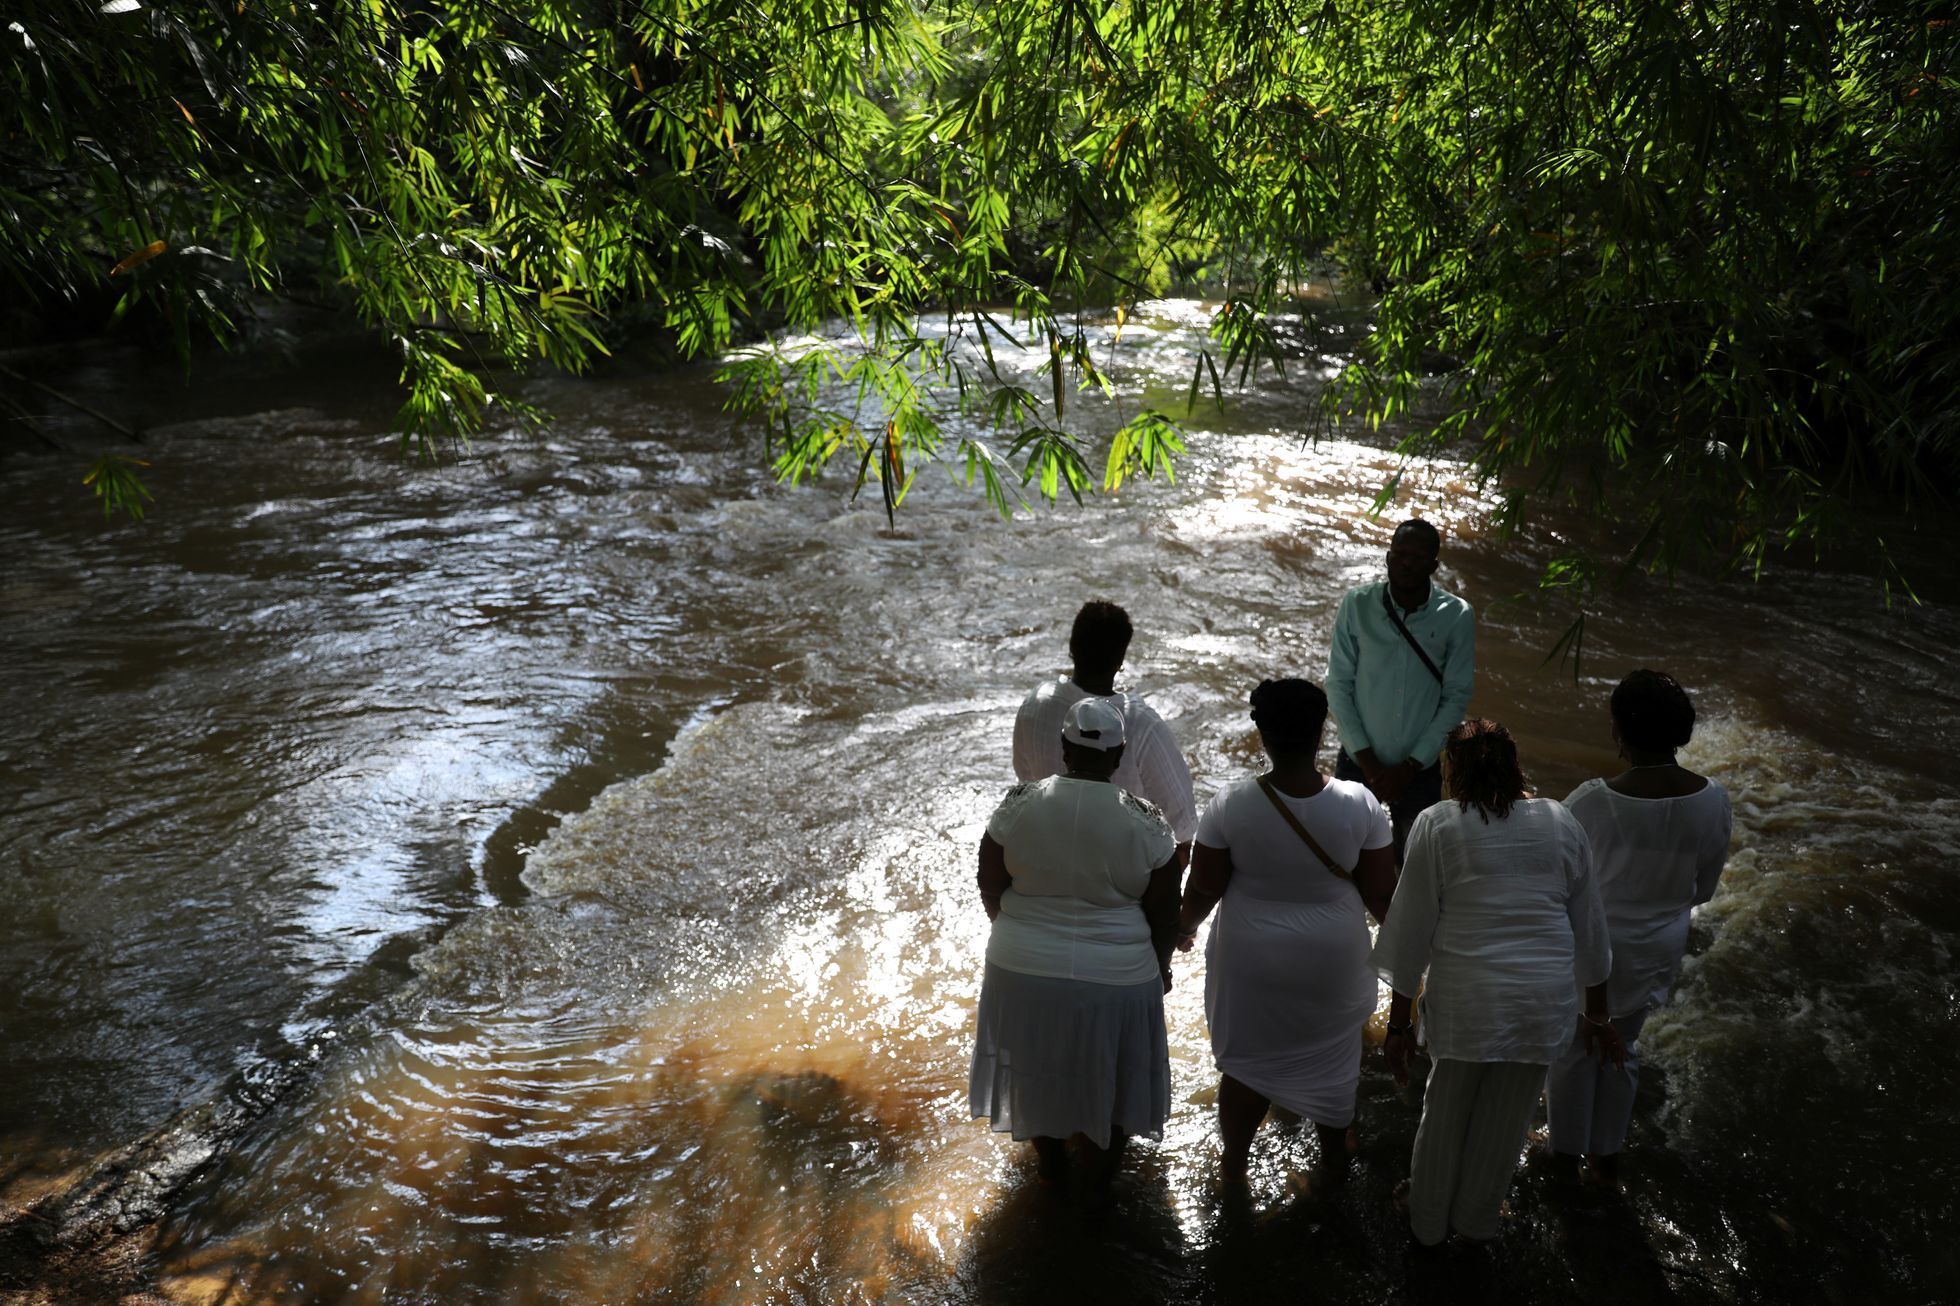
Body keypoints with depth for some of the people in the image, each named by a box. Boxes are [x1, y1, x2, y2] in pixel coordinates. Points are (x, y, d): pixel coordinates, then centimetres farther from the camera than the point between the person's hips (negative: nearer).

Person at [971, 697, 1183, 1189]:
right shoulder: (1145, 823, -16)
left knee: (1038, 1068, 24)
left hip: (1023, 969, 1)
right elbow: (1164, 915, -7)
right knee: (1108, 1071, 23)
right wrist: (1160, 965, 10)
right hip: (1116, 977, -1)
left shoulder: (1018, 804, -13)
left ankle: (1050, 1160, 44)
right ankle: (1104, 1162, 42)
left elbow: (990, 890, -3)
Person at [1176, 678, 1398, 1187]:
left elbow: (1205, 885, -11)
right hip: (1333, 956, 1)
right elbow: (1379, 891, -8)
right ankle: (1334, 1159, 43)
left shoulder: (1231, 804, -21)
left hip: (1252, 955, -1)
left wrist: (1186, 926, 10)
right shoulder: (1360, 803, -18)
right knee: (1332, 1057, 23)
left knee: (1246, 1059, 18)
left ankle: (1234, 1163, 35)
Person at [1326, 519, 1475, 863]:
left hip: (1419, 768, 0)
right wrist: (1365, 759, -9)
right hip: (1357, 763, 0)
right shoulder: (1357, 604, -10)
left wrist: (1411, 767, -9)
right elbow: (1338, 683, -5)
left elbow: (1456, 697, -5)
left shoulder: (1457, 617, -10)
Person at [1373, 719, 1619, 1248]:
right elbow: (1589, 929, 9)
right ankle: (1478, 1222, 41)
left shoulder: (1438, 826, -7)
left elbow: (1411, 931, -6)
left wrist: (1398, 1023, 1)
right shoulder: (1561, 823, 4)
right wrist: (1597, 1015, 19)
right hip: (1545, 1002, 3)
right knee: (1505, 1123, 20)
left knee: (1446, 1116, 19)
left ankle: (1428, 1222, 38)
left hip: (1467, 1000, -3)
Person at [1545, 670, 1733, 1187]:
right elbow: (1702, 889, -2)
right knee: (1622, 1046, 26)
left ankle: (1566, 1153, 39)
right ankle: (1607, 1155, 42)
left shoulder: (1591, 802, -30)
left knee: (1573, 1047, 20)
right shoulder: (1713, 801, -17)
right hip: (1659, 949, 4)